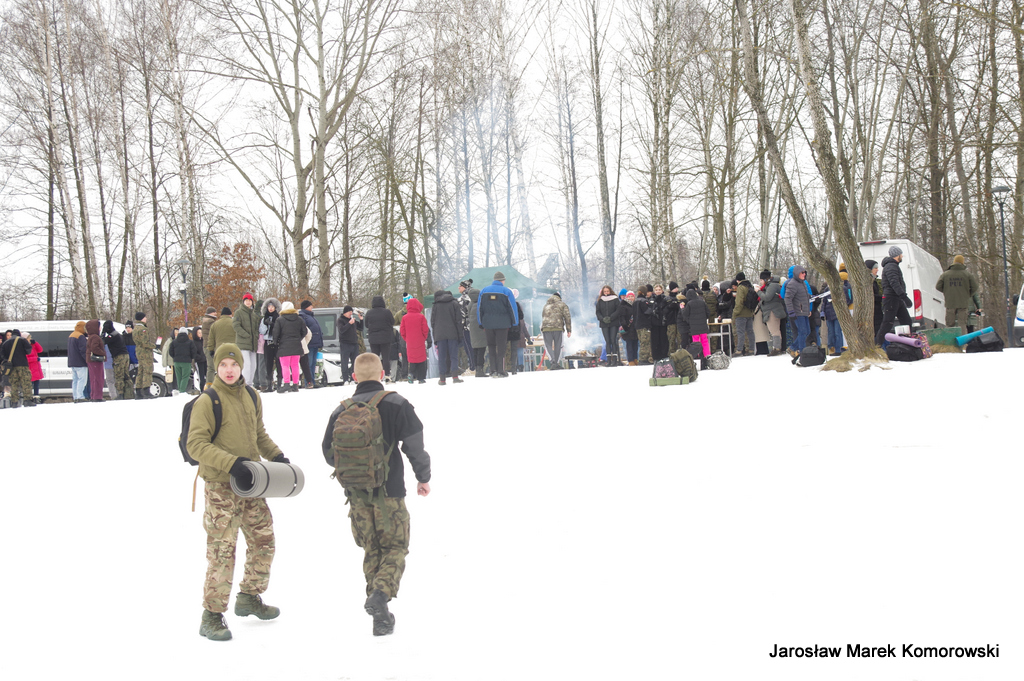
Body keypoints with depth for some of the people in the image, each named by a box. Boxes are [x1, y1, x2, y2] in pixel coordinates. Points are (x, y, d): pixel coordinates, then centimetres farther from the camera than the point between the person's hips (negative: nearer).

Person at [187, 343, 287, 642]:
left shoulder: (252, 397, 9)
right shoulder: (207, 402, -12)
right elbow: (196, 445, -17)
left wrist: (276, 456, 5)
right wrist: (231, 463, -26)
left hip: (250, 484, 7)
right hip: (221, 486, -7)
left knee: (264, 541, 15)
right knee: (222, 550, -7)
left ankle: (249, 597, 34)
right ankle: (212, 616, 2)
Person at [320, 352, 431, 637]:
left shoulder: (341, 411, 3)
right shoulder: (396, 404, -6)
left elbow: (329, 454, 8)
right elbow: (414, 445, -7)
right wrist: (423, 477, 7)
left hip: (356, 493, 3)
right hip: (389, 490, -3)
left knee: (371, 549, 15)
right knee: (395, 547, 5)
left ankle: (376, 604, 13)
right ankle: (381, 593, -20)